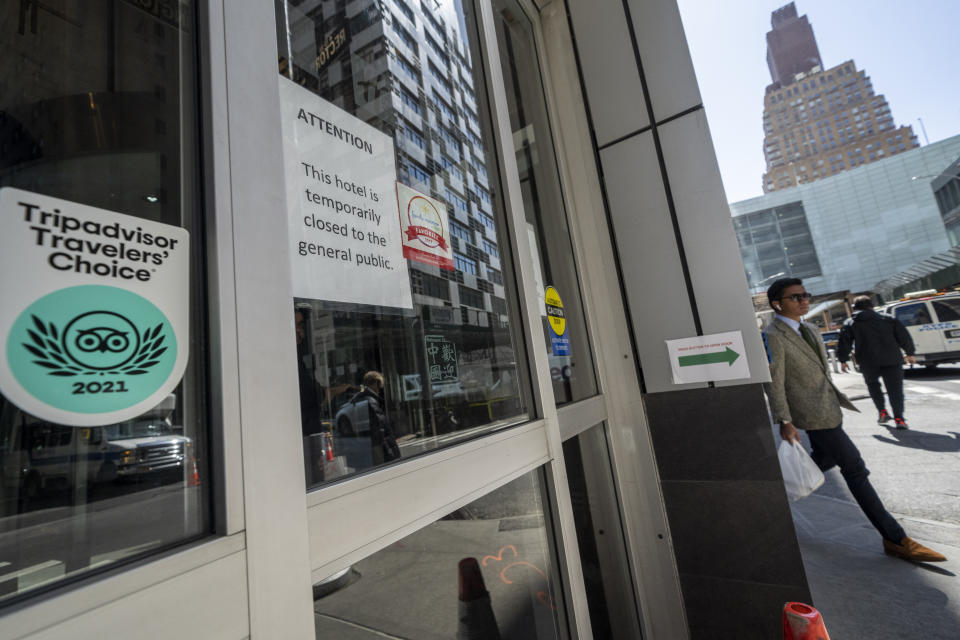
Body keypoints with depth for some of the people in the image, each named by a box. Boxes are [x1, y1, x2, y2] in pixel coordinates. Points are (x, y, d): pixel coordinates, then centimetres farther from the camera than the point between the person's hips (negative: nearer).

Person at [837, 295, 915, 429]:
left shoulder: (849, 324, 6)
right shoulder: (888, 319, 13)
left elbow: (844, 343, 0)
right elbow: (904, 336, 11)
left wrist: (843, 360, 5)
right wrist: (909, 353, 21)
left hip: (868, 363, -1)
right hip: (892, 360, 1)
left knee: (872, 384, 21)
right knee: (895, 388, 5)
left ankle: (883, 412, 13)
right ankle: (899, 418, -1)